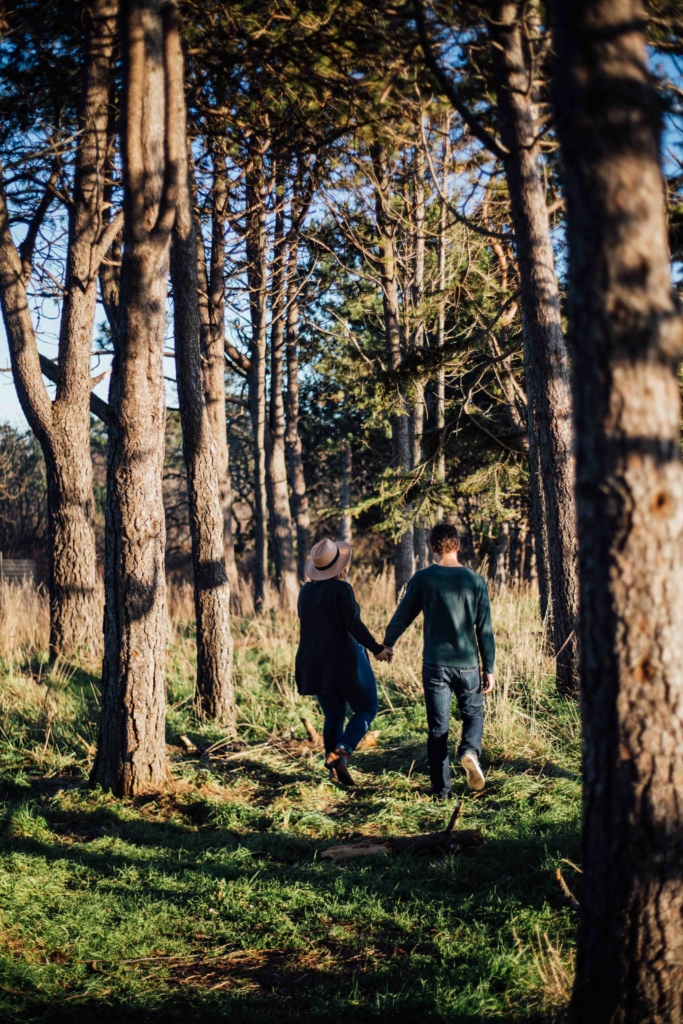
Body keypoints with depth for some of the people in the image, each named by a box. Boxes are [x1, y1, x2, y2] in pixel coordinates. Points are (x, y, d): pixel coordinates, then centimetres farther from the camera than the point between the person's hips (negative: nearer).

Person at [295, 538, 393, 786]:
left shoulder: (306, 591, 6)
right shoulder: (341, 589, -14)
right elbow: (354, 624, -21)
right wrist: (377, 649, -15)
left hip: (316, 665, 6)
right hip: (345, 661, -6)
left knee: (333, 715, 16)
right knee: (366, 709, 8)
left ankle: (333, 770, 8)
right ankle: (341, 753, -12)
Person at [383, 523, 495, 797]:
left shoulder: (423, 579, -4)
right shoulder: (476, 581, -2)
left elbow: (403, 615, 5)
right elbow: (485, 630, 0)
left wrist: (387, 643, 24)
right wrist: (489, 669, 7)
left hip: (435, 665, 0)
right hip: (467, 664, 0)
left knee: (438, 727, 7)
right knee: (473, 714, 18)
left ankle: (441, 788, 7)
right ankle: (469, 751, -12)